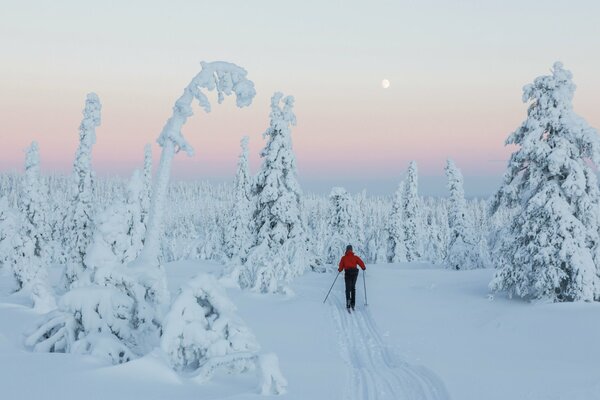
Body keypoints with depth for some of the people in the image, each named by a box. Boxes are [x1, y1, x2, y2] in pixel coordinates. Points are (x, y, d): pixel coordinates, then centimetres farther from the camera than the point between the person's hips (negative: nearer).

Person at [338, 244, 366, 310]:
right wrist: (363, 268, 21)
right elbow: (361, 263, 1)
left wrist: (339, 270, 22)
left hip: (347, 272, -2)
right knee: (353, 288, 16)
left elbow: (341, 266, 1)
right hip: (355, 272, 2)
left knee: (348, 288, -1)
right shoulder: (355, 257, 6)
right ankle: (353, 303, 14)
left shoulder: (344, 257, 3)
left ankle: (348, 299, -28)